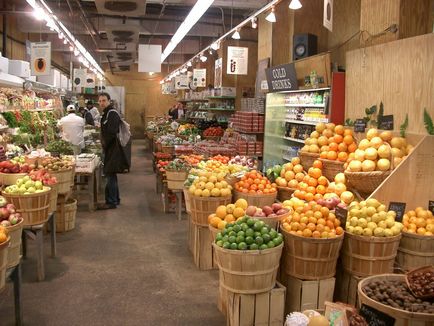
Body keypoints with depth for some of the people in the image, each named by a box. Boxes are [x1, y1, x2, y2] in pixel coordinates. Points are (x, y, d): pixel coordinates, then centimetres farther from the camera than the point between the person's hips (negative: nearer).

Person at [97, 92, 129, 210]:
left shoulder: (112, 114, -15)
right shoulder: (106, 114, 16)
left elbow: (111, 133, -23)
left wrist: (104, 144, -11)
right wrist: (103, 144, 11)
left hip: (113, 149, -10)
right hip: (110, 149, 10)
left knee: (110, 175, -6)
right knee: (111, 175, 16)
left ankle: (111, 202, 0)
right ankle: (116, 199, 25)